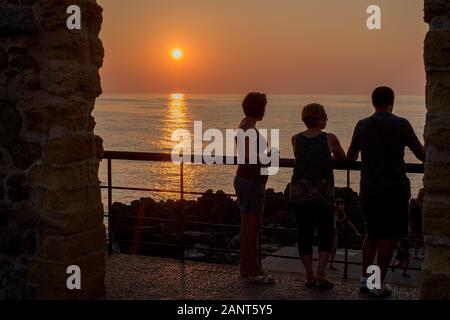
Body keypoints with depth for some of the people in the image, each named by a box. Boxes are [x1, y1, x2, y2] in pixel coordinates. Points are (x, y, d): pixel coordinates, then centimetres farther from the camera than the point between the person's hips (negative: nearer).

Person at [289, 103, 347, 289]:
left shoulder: (296, 139, 4)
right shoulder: (330, 139, -3)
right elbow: (343, 159, 12)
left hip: (299, 191, 2)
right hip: (323, 192, -2)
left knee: (304, 233, 9)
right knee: (326, 233, 10)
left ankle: (310, 276, 11)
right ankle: (321, 273, 0)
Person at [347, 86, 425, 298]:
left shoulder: (362, 125, 2)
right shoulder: (401, 124, -8)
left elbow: (351, 157, 12)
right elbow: (422, 155, -4)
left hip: (368, 188, 4)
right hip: (393, 188, -4)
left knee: (372, 233, 18)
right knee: (388, 237, 4)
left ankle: (365, 279, 20)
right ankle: (379, 285, 6)